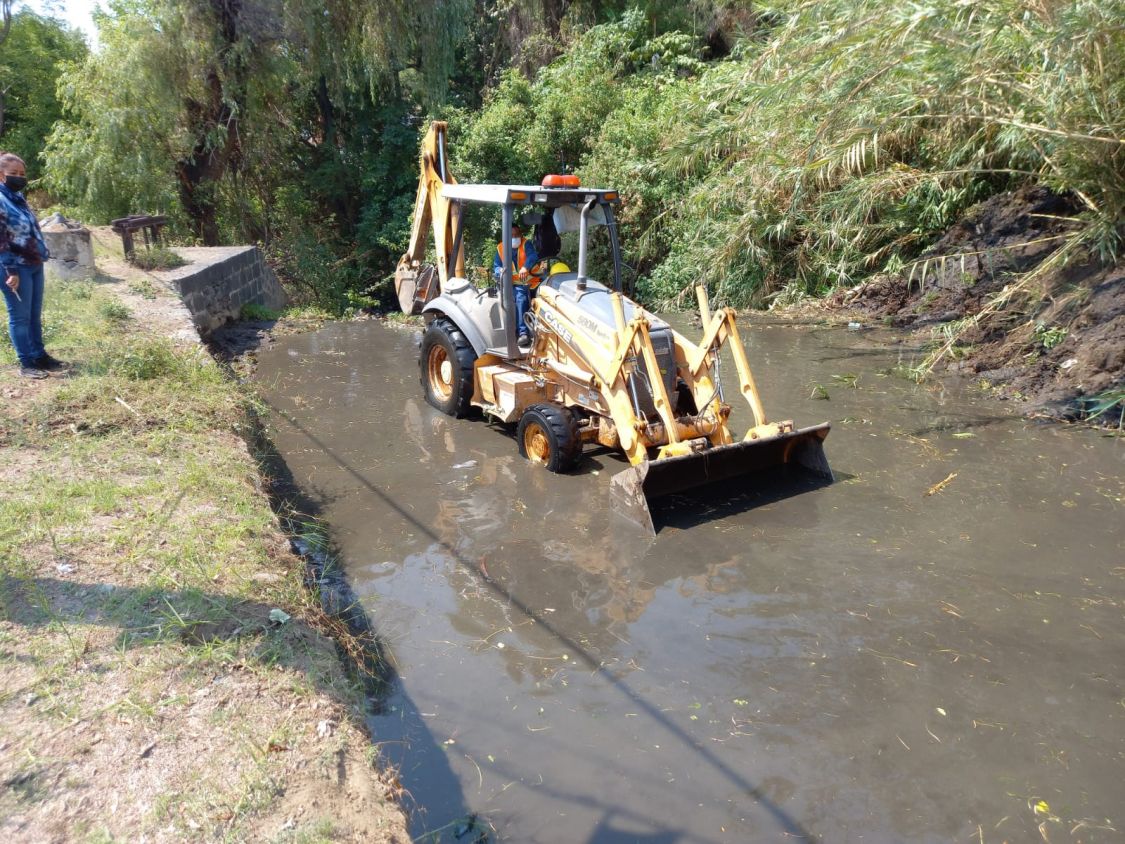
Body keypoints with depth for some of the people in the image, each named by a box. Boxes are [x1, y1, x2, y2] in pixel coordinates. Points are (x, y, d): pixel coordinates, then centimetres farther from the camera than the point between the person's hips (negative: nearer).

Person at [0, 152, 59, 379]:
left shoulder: (18, 196, 14)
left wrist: (43, 254, 15)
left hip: (34, 264, 8)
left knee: (35, 315, 15)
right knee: (19, 316, -1)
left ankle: (39, 355, 26)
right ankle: (26, 363, 5)